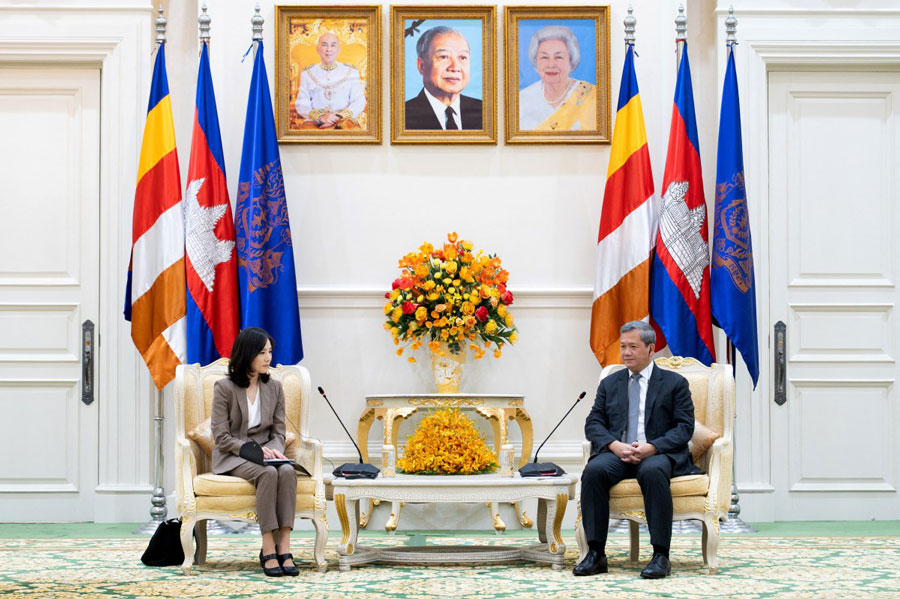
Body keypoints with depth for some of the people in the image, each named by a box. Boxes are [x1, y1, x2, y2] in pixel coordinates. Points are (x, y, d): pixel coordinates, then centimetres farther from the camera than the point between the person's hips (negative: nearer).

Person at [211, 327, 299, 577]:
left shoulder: (274, 388, 10)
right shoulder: (224, 388, -4)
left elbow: (278, 433, 10)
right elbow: (222, 438, -7)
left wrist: (273, 450, -13)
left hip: (265, 453, 4)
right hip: (232, 457, -4)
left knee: (287, 470, -31)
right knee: (268, 473, -35)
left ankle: (284, 547, -35)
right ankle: (268, 549, -33)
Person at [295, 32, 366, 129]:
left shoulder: (351, 72, 14)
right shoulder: (307, 73, 15)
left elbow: (359, 102, 5)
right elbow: (301, 104, 7)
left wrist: (338, 117, -13)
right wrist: (320, 117, -13)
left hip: (343, 120, 0)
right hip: (315, 123, 0)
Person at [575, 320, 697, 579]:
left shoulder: (675, 383, 10)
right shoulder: (609, 384, 20)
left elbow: (684, 427, 0)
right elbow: (593, 423, 10)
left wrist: (652, 447, -16)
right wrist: (615, 445, -12)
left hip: (659, 454, -3)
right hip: (617, 453, 3)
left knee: (652, 471, -38)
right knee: (593, 470, -30)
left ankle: (661, 555, -33)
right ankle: (595, 553, -26)